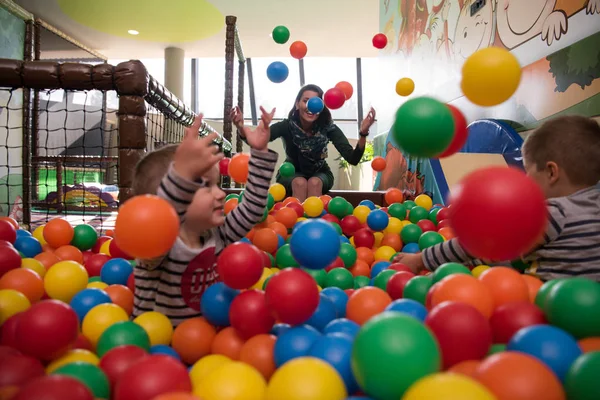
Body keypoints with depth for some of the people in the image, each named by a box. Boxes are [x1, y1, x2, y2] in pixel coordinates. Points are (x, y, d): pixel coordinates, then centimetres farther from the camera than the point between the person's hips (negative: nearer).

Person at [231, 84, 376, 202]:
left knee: (314, 183, -31)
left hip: (320, 174, 1)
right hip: (291, 174, 0)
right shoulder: (286, 126, -21)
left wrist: (363, 133, -46)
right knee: (300, 183, -32)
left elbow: (353, 159, -28)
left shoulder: (328, 128, -20)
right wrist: (241, 129, -58)